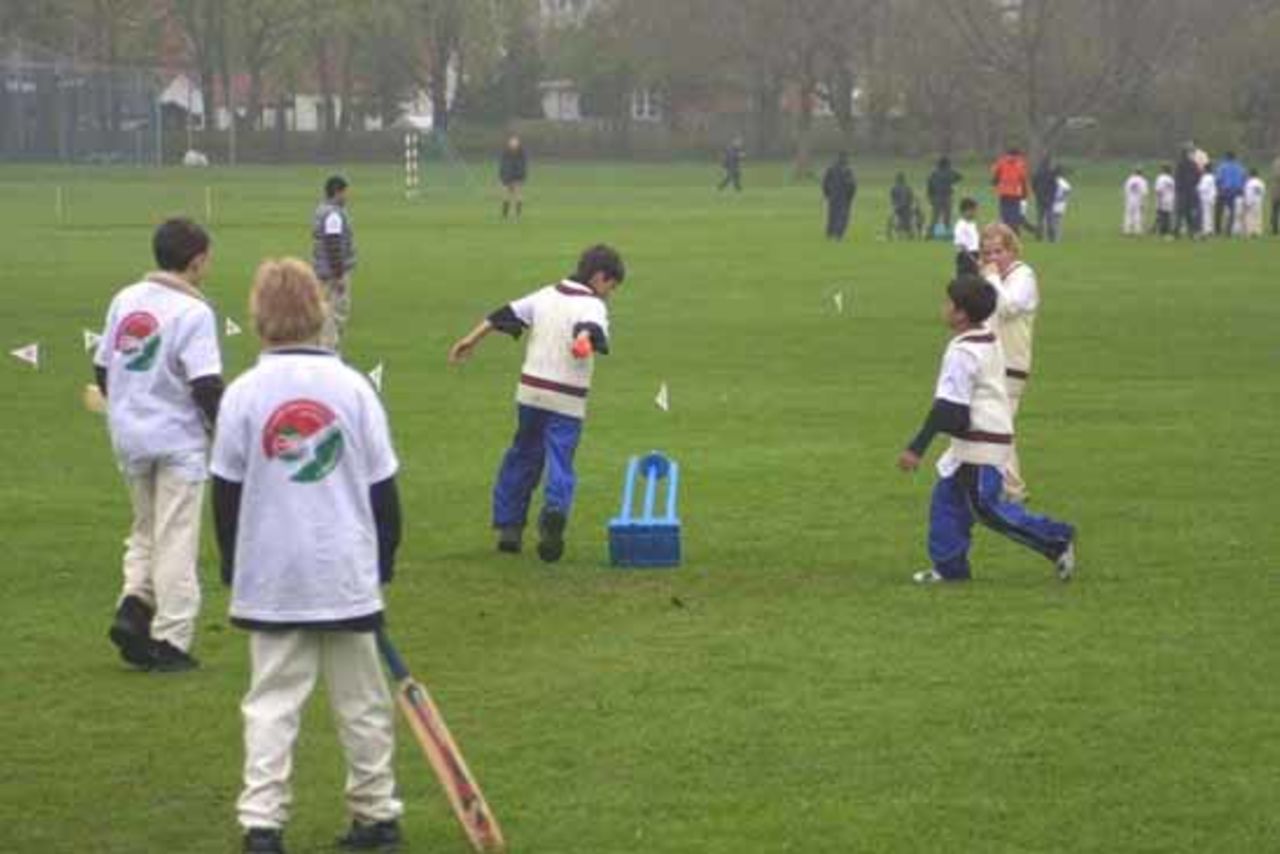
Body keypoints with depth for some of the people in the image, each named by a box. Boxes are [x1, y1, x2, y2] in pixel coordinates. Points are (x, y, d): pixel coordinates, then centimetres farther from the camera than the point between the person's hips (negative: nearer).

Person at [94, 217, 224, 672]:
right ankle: (170, 641, 5)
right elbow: (206, 385, -21)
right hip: (178, 441, -6)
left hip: (129, 438, 6)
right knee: (176, 541, 3)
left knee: (144, 530, 21)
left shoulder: (124, 300, 3)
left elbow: (102, 371, 9)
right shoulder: (193, 311, -16)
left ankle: (133, 606, 1)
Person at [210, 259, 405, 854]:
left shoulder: (244, 393, -6)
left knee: (271, 703, 3)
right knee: (361, 702, 12)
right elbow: (383, 487, 2)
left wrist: (233, 570, 13)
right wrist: (383, 563, 14)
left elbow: (227, 492, 0)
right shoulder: (352, 387, -3)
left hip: (271, 579, -1)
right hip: (348, 574, 1)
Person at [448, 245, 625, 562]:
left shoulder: (546, 295, 13)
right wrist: (585, 338, -52)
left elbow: (505, 315, 16)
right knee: (559, 461, -6)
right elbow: (592, 326, -30)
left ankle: (508, 525, 21)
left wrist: (471, 340, 23)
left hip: (529, 392, 5)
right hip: (567, 402, -5)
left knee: (522, 456, 19)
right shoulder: (592, 306, -6)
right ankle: (555, 509, -34)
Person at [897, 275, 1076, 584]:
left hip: (980, 445, -10)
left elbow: (948, 408, -24)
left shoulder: (962, 353, -20)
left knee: (985, 507, -3)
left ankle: (1057, 540, -1)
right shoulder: (988, 340, 7)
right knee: (947, 498, 13)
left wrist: (917, 448, -23)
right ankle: (949, 566, 15)